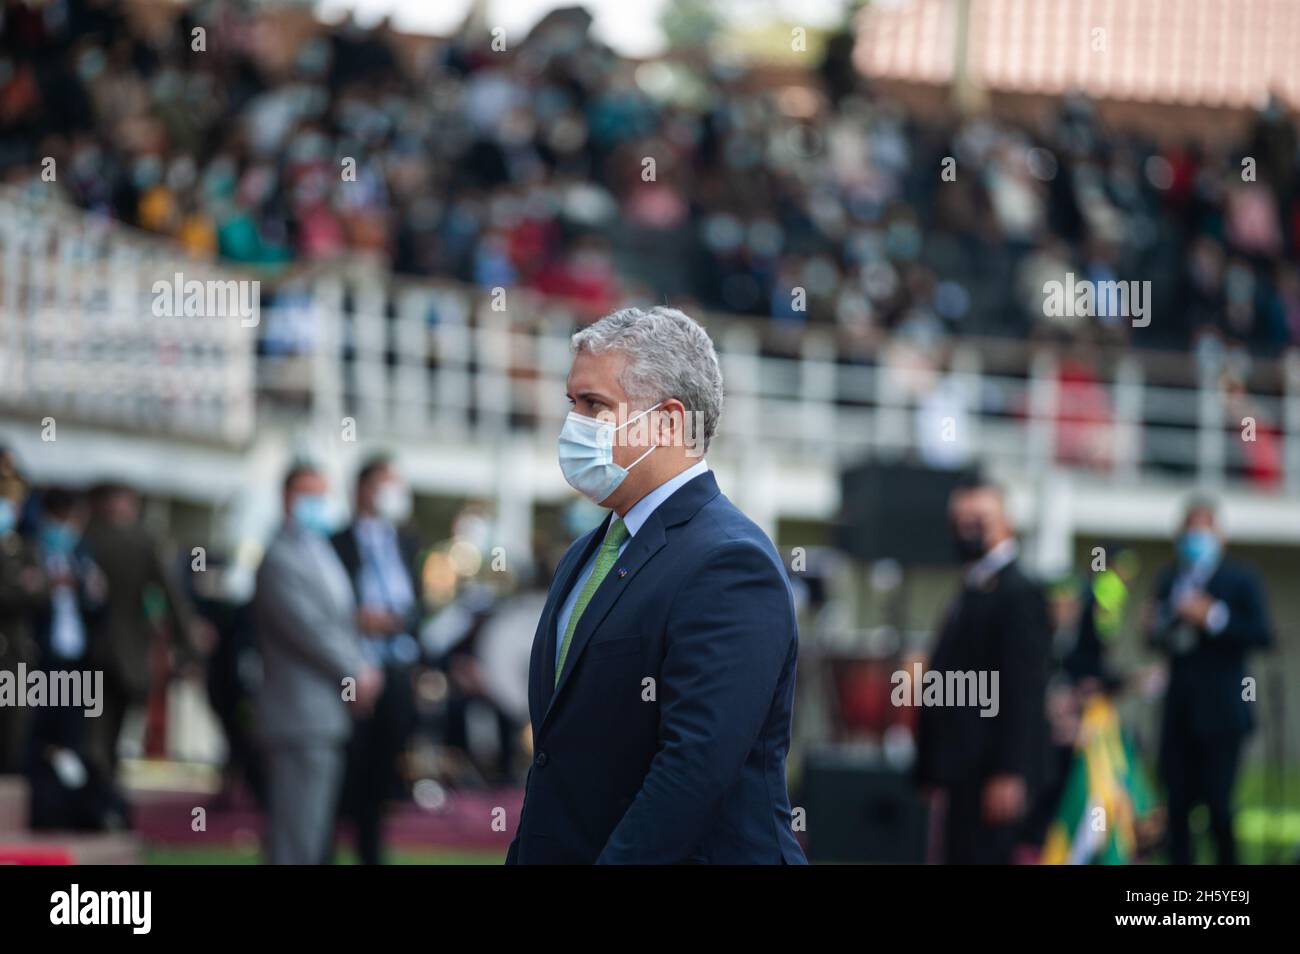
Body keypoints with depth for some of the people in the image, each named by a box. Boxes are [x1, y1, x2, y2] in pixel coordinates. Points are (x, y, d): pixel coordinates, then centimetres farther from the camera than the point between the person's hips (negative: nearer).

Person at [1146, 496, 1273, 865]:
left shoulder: (1241, 579, -3)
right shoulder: (1169, 579, 12)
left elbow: (1263, 636, -11)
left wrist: (1214, 618, -20)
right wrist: (1156, 631, -5)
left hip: (1220, 713, -5)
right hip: (1180, 711, 5)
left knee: (1218, 803, -6)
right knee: (1177, 803, 3)